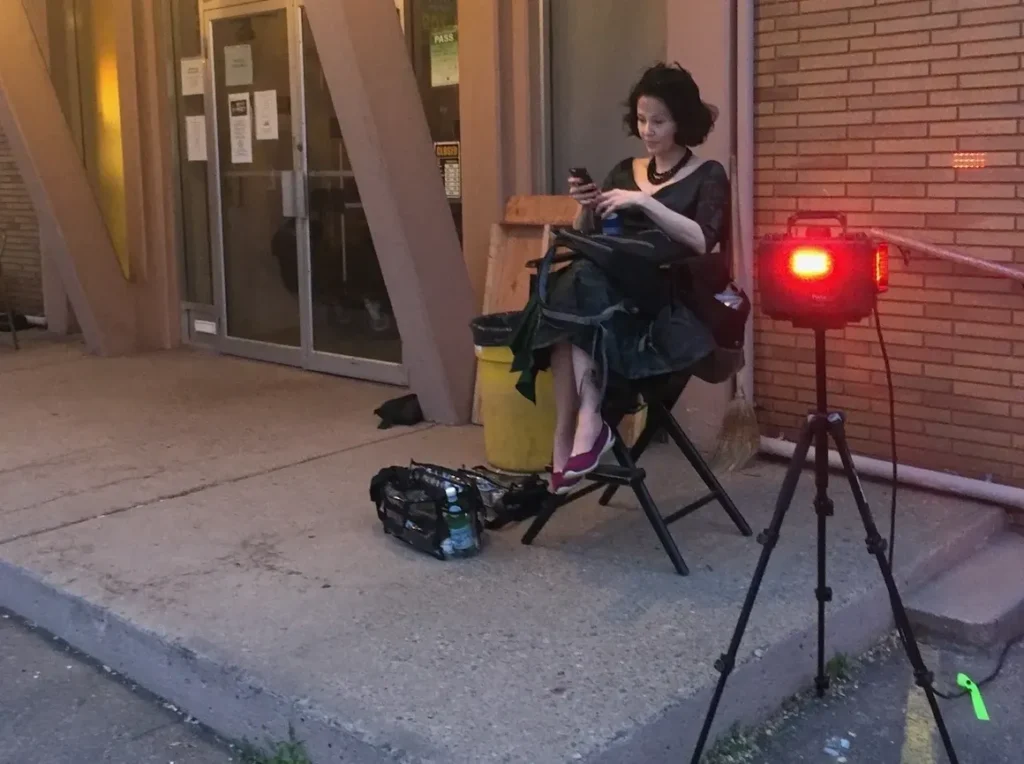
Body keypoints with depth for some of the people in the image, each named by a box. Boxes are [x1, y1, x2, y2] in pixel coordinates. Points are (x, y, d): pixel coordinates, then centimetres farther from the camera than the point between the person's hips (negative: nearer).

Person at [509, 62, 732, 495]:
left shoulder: (708, 176, 5)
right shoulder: (625, 171, 18)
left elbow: (702, 242, -12)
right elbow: (584, 241, 16)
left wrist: (644, 203, -18)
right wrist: (585, 209, -5)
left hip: (670, 301, -4)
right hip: (613, 293, 5)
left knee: (572, 297, -32)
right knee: (567, 289, -31)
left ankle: (578, 426, -32)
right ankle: (579, 425, -34)